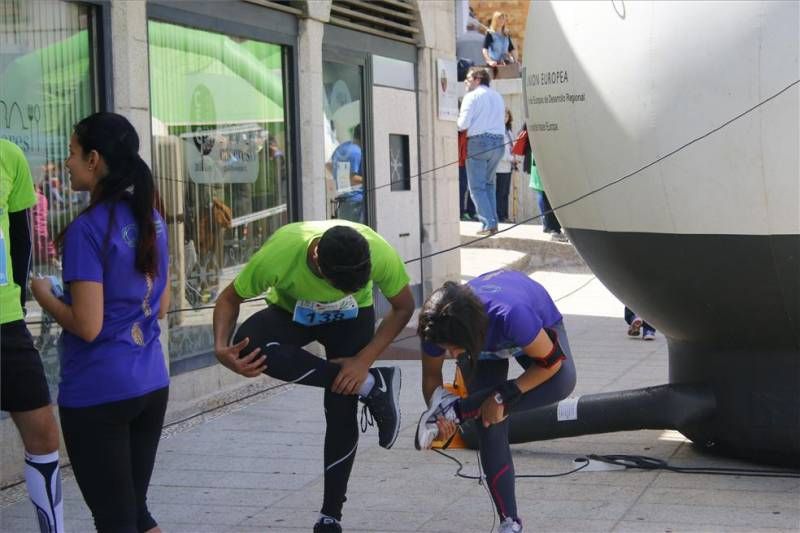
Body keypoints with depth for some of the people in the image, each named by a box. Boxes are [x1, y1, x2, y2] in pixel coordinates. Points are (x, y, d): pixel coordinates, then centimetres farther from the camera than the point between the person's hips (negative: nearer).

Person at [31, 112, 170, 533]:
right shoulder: (150, 219, 7)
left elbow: (88, 326, -19)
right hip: (151, 385, 7)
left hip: (98, 393, -7)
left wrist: (44, 295, -3)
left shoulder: (87, 229, -17)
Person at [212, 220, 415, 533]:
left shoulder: (380, 253, -36)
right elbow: (229, 299, -21)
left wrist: (364, 359, -25)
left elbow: (403, 307, -16)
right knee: (251, 345, -33)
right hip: (291, 314, 0)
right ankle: (371, 386, -23)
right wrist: (221, 348, -40)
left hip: (352, 318, 0)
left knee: (341, 412, -13)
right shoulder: (278, 255, -39)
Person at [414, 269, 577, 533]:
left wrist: (501, 396, -30)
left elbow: (551, 361, -30)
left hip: (540, 321, -2)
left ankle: (455, 409, -25)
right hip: (483, 341, 2)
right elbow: (431, 376, -12)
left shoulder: (511, 314, -46)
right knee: (490, 427, -13)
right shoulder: (438, 328, -33)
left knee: (563, 381, -33)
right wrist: (438, 416, -29)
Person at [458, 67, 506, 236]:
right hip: (498, 141, 7)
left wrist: (457, 122, 10)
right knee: (488, 184, 17)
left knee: (477, 186, -2)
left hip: (478, 141, -7)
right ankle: (493, 222, 10)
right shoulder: (497, 97, 18)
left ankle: (488, 224, -10)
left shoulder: (472, 96, -4)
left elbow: (463, 123, -11)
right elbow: (499, 119, 16)